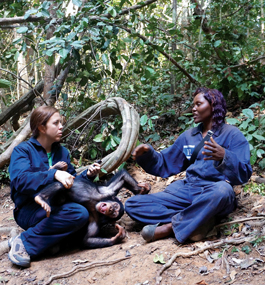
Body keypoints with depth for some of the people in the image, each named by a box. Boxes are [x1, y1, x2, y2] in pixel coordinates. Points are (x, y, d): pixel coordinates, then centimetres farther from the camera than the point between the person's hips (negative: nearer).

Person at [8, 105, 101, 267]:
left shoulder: (62, 151, 12)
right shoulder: (23, 150, -7)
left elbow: (73, 181, 13)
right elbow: (21, 180, -24)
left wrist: (88, 174, -7)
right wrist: (54, 174, -36)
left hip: (57, 208, 7)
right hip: (29, 211, -7)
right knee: (79, 214, -32)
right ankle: (25, 242, -19)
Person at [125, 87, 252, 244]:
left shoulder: (232, 134, 1)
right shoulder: (188, 136, 17)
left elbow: (244, 174, -11)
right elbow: (164, 165, 19)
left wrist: (224, 158, -31)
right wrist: (146, 154, -2)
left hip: (214, 195, -5)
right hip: (186, 192, 5)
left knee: (221, 190, -42)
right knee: (132, 204, -11)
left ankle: (170, 227, -24)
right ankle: (198, 220, -22)